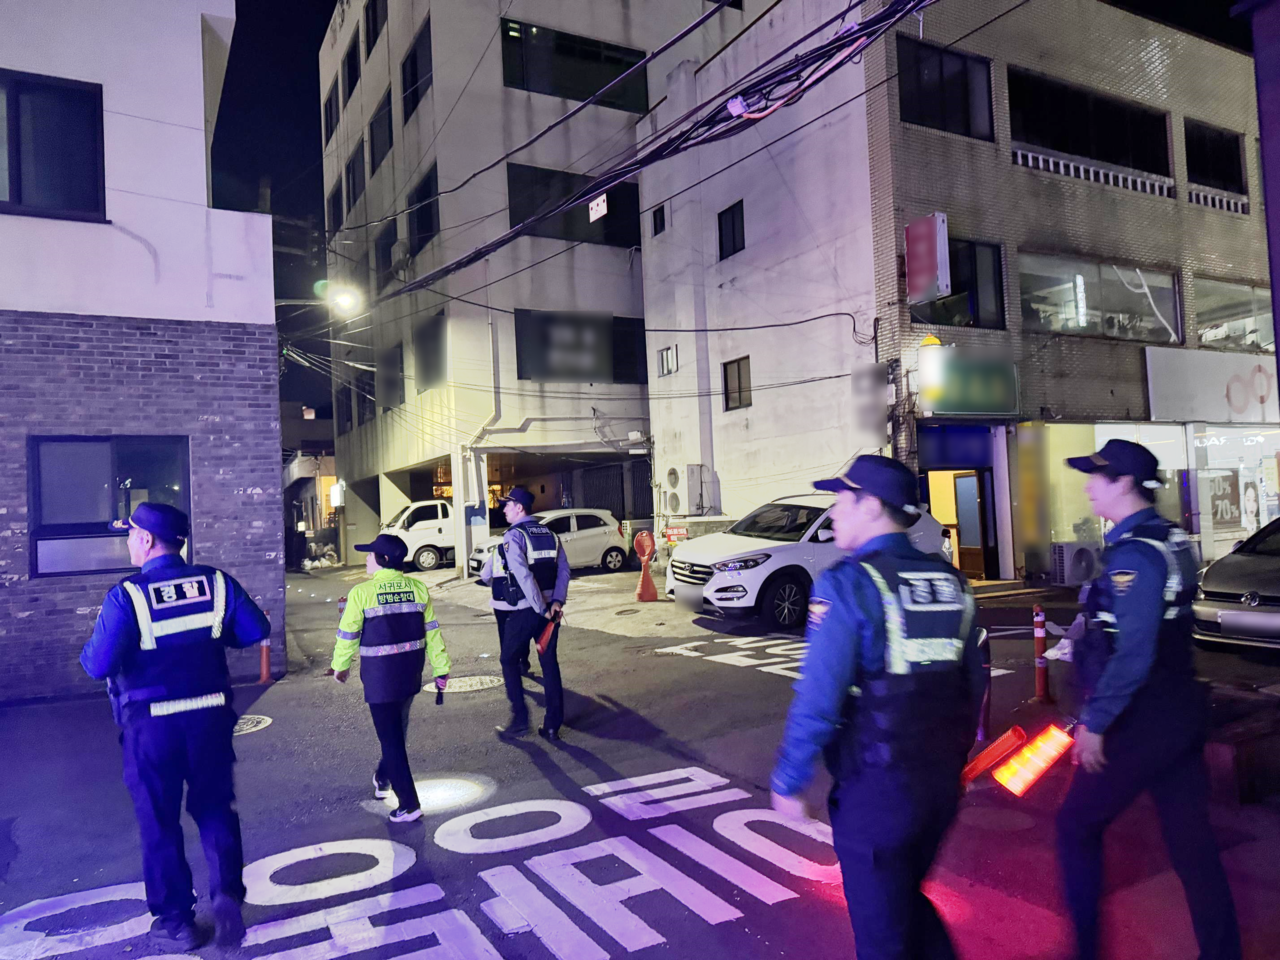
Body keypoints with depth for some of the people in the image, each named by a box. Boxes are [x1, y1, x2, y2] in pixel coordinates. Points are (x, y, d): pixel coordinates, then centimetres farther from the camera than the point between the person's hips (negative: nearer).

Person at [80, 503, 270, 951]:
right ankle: (227, 893, 4)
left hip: (151, 724, -2)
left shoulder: (126, 595, -15)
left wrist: (86, 652, 5)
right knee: (215, 808, 19)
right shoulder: (216, 582, -5)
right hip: (210, 716, 3)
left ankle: (176, 922, 24)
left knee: (159, 822, 14)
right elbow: (256, 631, -2)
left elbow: (99, 664, -17)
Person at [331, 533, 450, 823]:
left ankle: (409, 804, 6)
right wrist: (441, 668, 10)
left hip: (380, 675, -5)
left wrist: (340, 666, 14)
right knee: (398, 730, 24)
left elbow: (347, 634, -4)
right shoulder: (418, 588, -2)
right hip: (411, 673, 5)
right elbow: (432, 631, 2)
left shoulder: (362, 592, -13)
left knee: (390, 736, 3)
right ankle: (384, 777, 45)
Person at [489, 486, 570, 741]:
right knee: (549, 663, 10)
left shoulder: (512, 537, -11)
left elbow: (523, 576, -22)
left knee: (509, 661, 12)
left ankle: (520, 719, 9)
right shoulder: (549, 534, 10)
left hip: (523, 612, -6)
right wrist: (556, 601, -7)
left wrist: (541, 609, -18)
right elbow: (564, 569, 1)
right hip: (549, 608, 6)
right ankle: (552, 725, 12)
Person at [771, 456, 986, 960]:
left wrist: (788, 781, -8)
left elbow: (818, 697, -19)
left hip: (876, 790, -7)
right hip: (942, 783, 7)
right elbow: (975, 682, 9)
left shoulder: (848, 584, -17)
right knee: (908, 900, 28)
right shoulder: (951, 581, 3)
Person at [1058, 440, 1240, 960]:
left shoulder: (1134, 552, -20)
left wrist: (1095, 722, -18)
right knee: (1190, 839, 15)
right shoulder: (1168, 538, 9)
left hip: (1142, 723, -9)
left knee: (1077, 825, 8)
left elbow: (1133, 654, -26)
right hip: (1181, 712, 9)